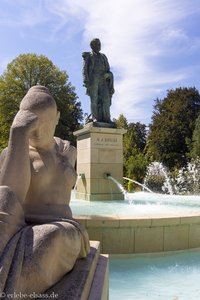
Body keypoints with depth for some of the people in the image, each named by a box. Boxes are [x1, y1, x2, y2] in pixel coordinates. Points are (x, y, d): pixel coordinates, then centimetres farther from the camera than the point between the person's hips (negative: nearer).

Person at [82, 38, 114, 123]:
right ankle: (95, 118, -11)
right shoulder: (88, 56, 14)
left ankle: (106, 118, -14)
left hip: (103, 80, 3)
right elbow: (84, 69, 3)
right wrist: (85, 80, -14)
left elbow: (108, 70, 21)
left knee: (106, 98, -11)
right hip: (93, 79, -3)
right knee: (94, 99, -9)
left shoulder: (103, 57, 26)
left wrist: (110, 83, 11)